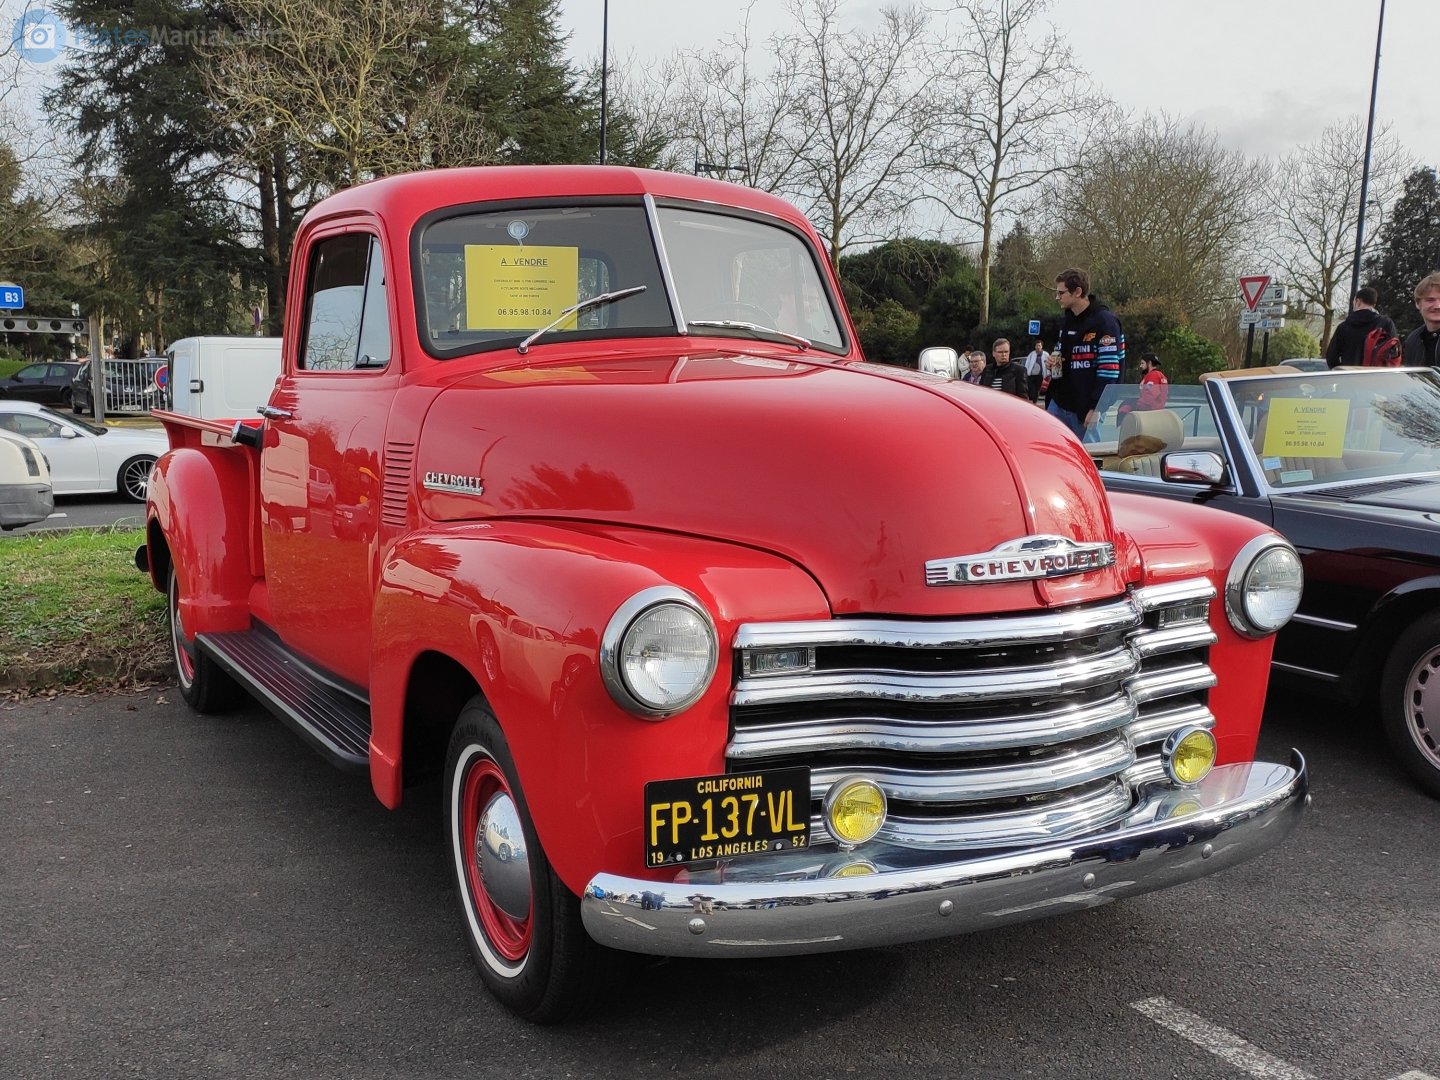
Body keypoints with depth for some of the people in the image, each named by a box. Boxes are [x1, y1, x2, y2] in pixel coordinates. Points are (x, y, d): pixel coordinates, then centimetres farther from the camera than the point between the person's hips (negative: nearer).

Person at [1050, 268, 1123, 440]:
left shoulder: (1104, 321, -13)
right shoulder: (1066, 321, 14)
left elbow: (1109, 369, -18)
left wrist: (1096, 408, -22)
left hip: (1089, 408, -8)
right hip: (1060, 404, 8)